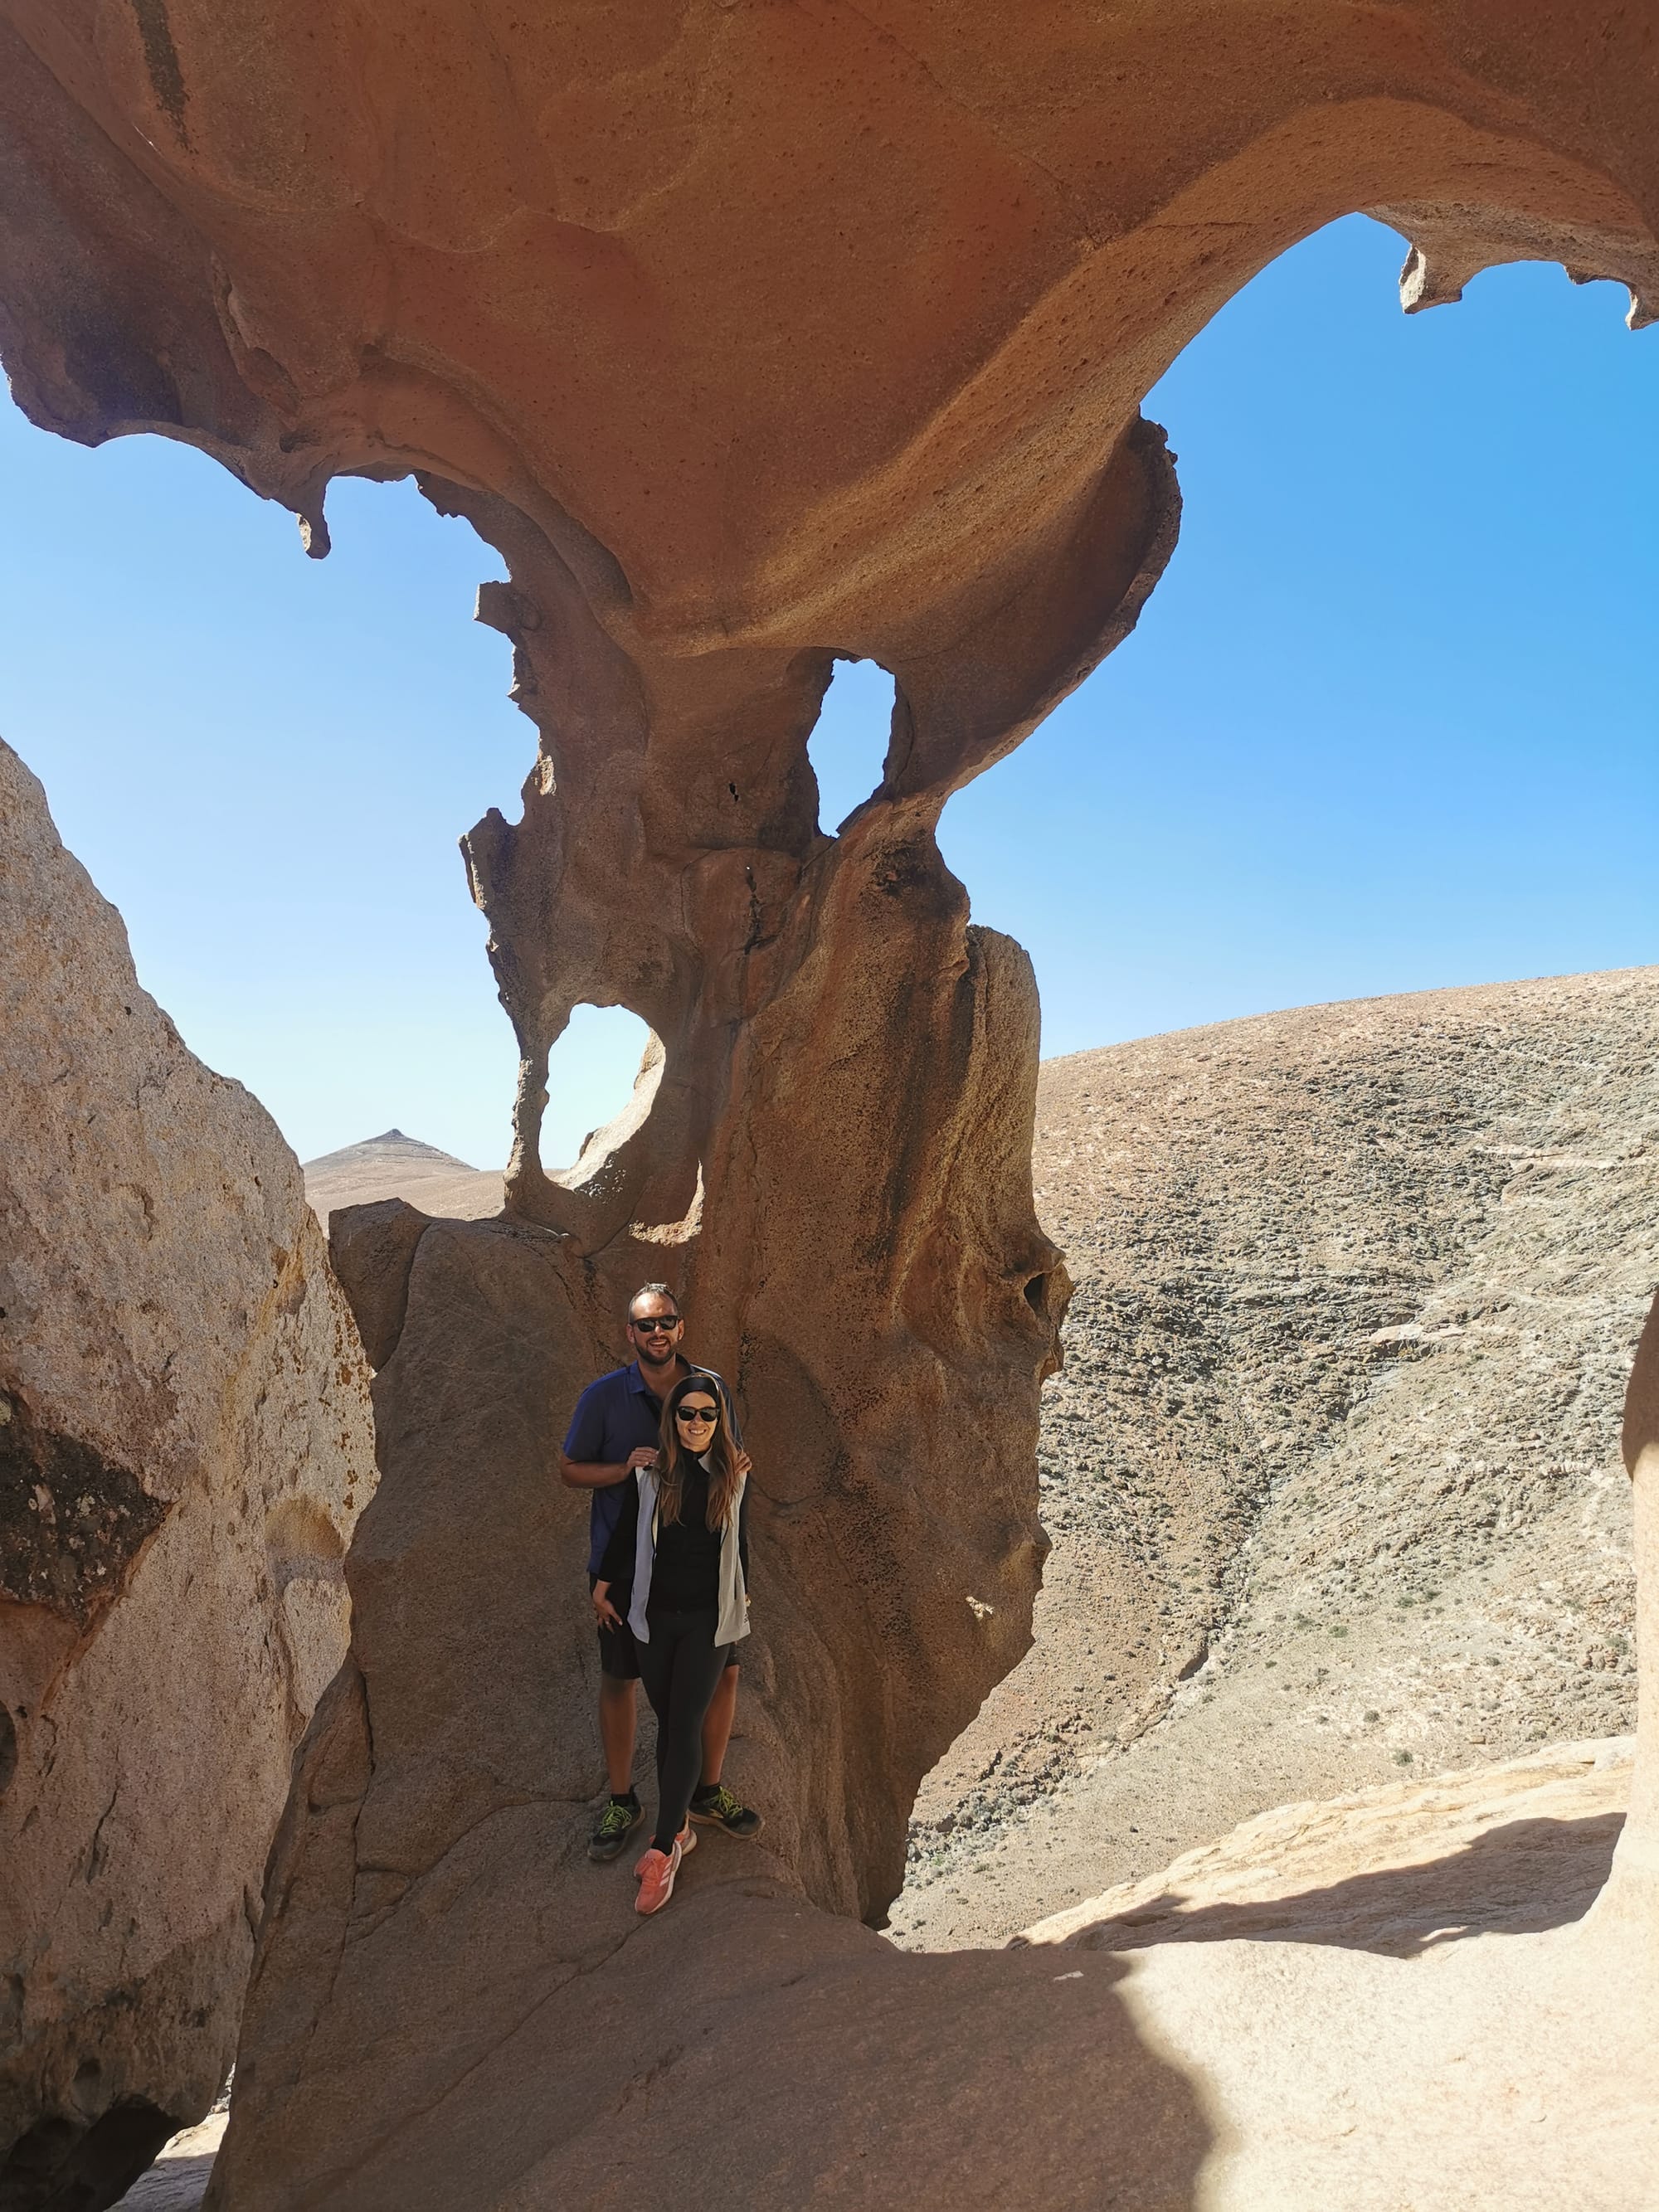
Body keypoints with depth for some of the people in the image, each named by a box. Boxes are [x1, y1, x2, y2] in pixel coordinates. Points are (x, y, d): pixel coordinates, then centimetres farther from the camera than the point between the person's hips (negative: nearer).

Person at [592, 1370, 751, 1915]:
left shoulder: (734, 1477, -3)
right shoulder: (648, 1475, -6)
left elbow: (740, 1543, 9)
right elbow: (623, 1533, 5)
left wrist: (742, 1599, 16)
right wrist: (603, 1586, 10)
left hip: (708, 1619, -1)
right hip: (653, 1617, 1)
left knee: (684, 1725, -4)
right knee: (668, 1723, 9)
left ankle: (664, 1848, 0)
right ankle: (677, 1828, 23)